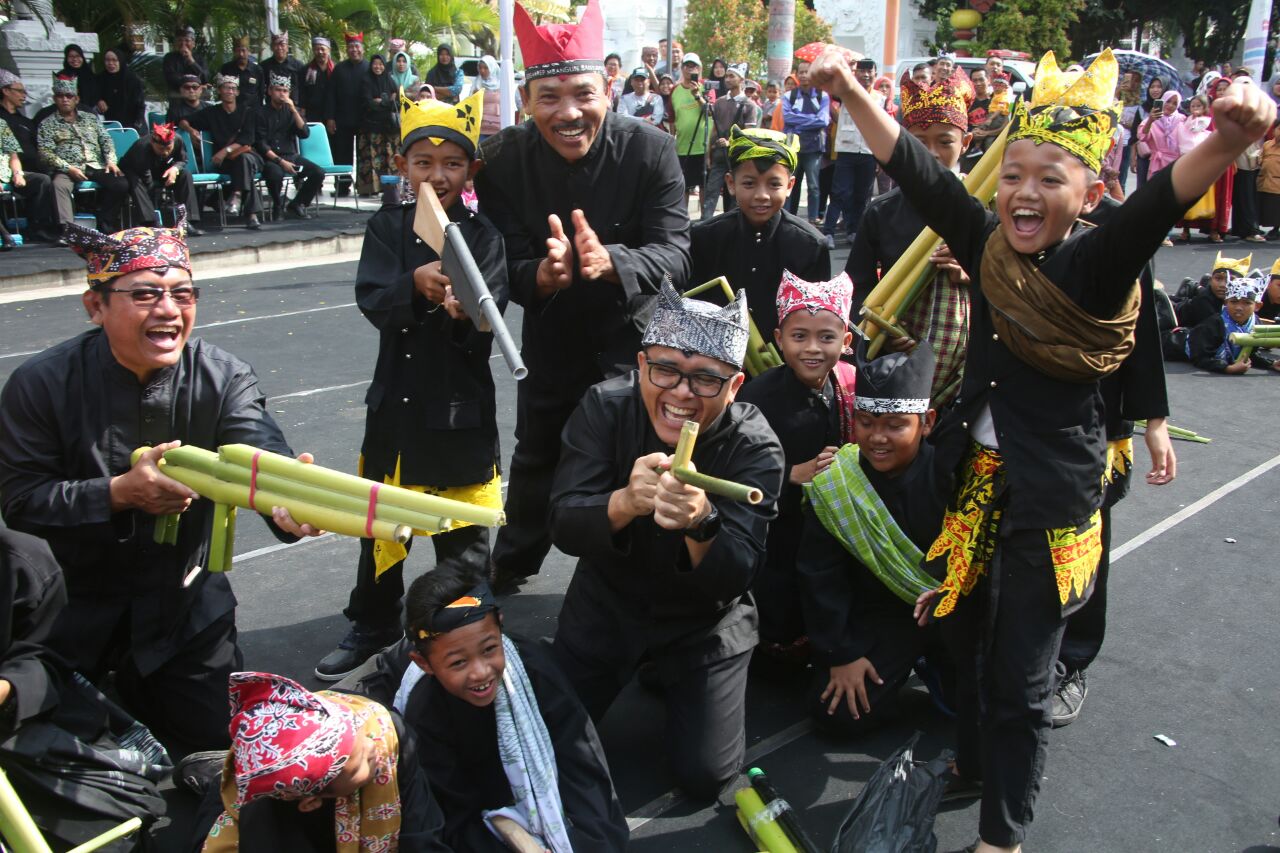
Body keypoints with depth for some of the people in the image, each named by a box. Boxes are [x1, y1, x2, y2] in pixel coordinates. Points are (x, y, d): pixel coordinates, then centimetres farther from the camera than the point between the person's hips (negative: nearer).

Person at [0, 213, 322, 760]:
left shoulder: (224, 378, -15)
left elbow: (262, 453, -33)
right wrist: (118, 493, -30)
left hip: (186, 607, 1)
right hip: (78, 609, 0)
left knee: (215, 745, 10)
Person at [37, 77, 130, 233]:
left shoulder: (91, 118, 24)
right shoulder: (47, 124, 12)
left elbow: (106, 140, 19)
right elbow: (46, 153, 1)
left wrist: (111, 160, -2)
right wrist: (68, 168, -14)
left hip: (96, 167, 3)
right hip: (67, 169, -3)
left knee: (121, 184, -24)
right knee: (59, 185, -37)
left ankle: (106, 224, -13)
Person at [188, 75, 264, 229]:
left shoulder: (248, 112, 13)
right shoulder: (211, 113, 16)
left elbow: (248, 138, -2)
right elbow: (184, 121, 20)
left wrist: (227, 150, -17)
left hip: (248, 154, 0)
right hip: (223, 162, 0)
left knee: (244, 158, -38)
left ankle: (236, 196, -47)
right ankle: (251, 214, -46)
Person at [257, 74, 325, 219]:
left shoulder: (292, 111, 14)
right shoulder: (261, 113, 1)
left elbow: (305, 134, -1)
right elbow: (261, 144, -6)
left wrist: (293, 110, -10)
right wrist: (280, 161, -16)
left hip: (291, 155, 4)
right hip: (270, 158, -4)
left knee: (318, 173, -18)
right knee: (275, 173, -38)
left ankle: (296, 204, 2)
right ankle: (278, 205, -8)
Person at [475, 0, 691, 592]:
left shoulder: (652, 150, -20)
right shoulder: (502, 160, -15)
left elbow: (675, 254, -24)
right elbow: (508, 268, -16)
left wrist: (610, 261, -46)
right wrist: (541, 274, -41)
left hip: (633, 341, -2)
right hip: (551, 342, 2)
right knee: (535, 461, 22)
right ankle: (506, 573, 47)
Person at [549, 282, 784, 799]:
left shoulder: (755, 446, -24)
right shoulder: (605, 407, -20)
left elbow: (734, 580, -29)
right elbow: (563, 528, -26)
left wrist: (702, 523, -52)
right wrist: (624, 503, -48)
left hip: (705, 620, -1)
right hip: (608, 601, 2)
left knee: (703, 776, -3)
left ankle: (672, 680, 26)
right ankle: (644, 669, 30)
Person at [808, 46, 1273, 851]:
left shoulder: (1098, 263, -14)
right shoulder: (987, 243, -2)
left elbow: (1162, 202, -32)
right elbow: (916, 170, -7)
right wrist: (853, 90, -18)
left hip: (1053, 495, -4)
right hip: (975, 474, 5)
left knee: (1021, 672, 6)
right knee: (961, 629, 21)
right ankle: (973, 761, 47)